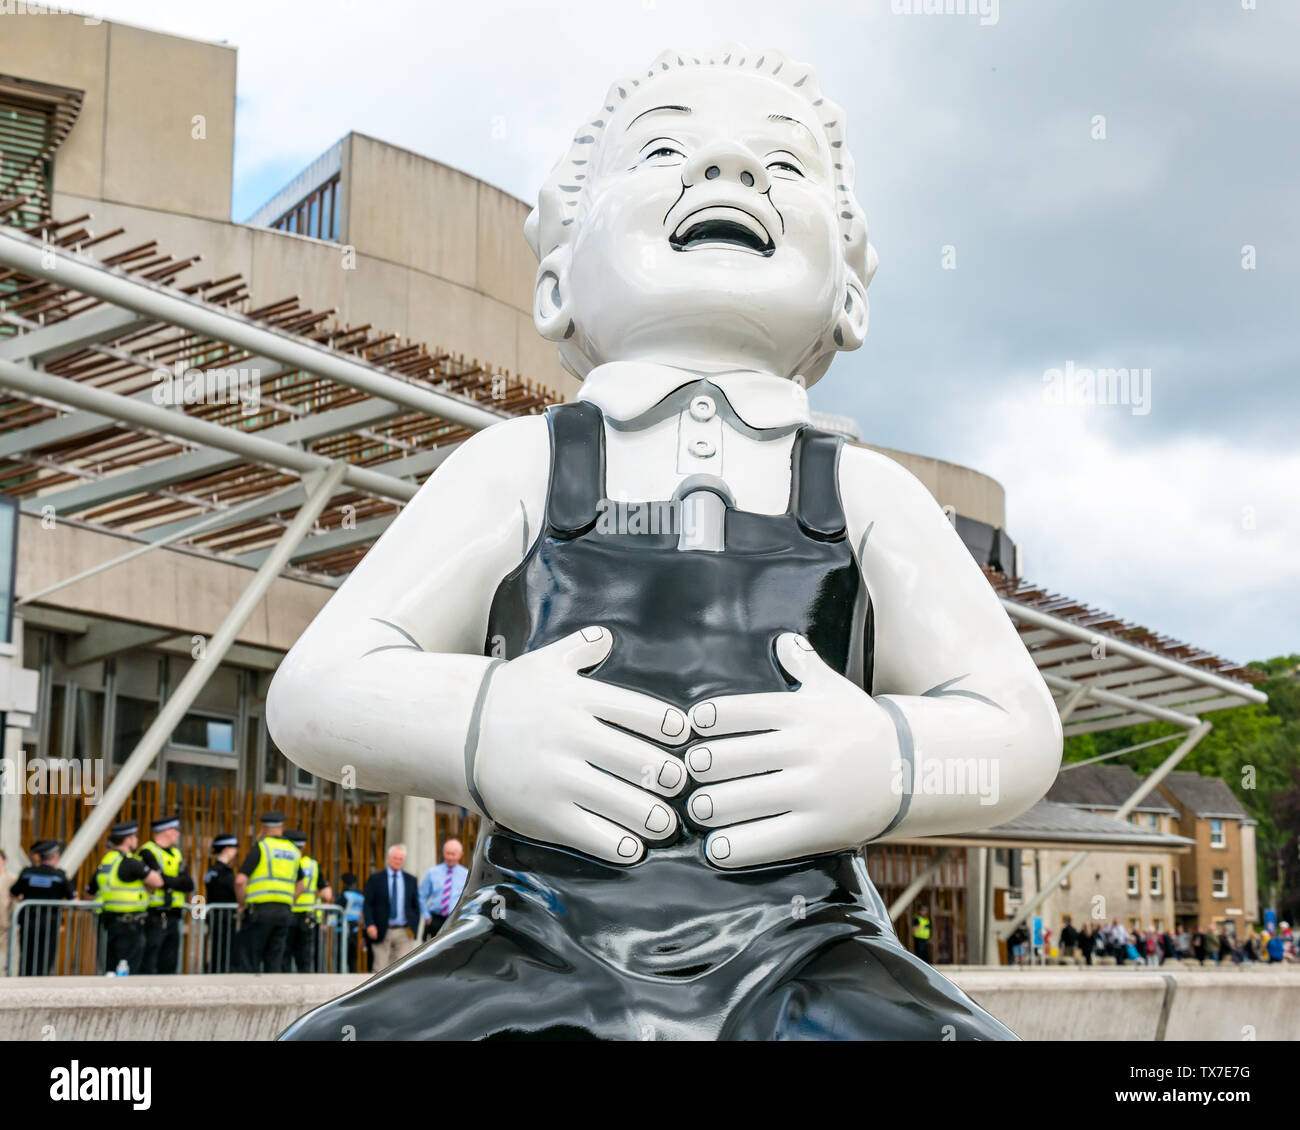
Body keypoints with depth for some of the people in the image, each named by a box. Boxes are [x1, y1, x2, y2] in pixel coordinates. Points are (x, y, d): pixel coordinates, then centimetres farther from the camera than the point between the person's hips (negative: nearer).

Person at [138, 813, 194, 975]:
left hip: (173, 918, 8)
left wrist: (169, 881, -8)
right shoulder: (147, 853, -8)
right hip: (154, 917, -8)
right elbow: (160, 880, -20)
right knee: (147, 967, -7)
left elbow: (189, 884, 6)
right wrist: (179, 881, -5)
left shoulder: (176, 854, 17)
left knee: (169, 967, 10)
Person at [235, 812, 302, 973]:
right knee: (274, 961, 7)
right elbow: (300, 886, 22)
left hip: (260, 910, -5)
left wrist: (241, 904, -1)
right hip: (284, 910, 5)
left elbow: (240, 880, -13)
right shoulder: (293, 851, 16)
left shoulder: (260, 847, -4)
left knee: (251, 960, 0)